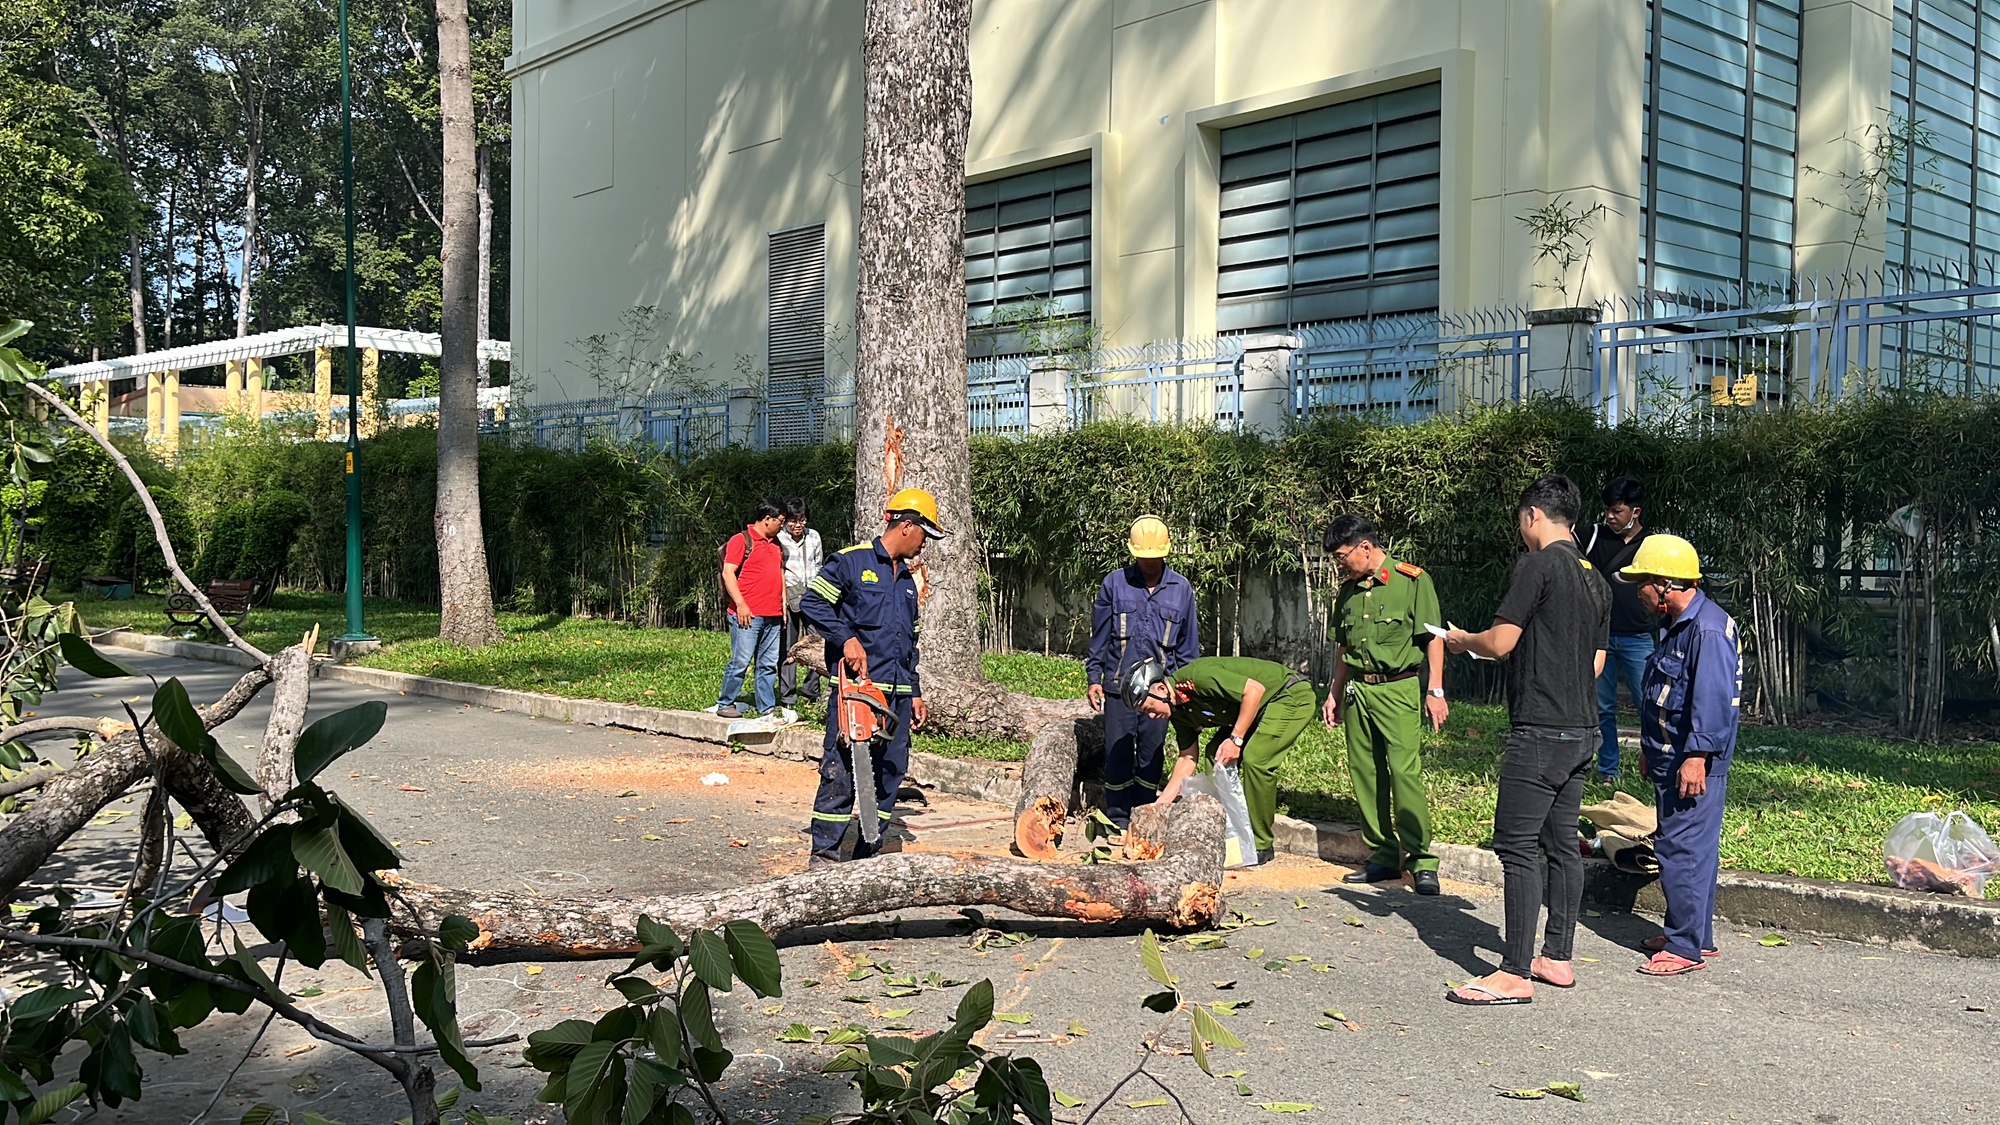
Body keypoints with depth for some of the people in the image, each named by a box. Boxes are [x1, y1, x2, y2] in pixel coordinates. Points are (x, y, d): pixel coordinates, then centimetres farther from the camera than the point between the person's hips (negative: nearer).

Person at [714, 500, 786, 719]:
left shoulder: (775, 544, 20)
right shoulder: (741, 540, -4)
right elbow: (728, 573, -10)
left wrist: (783, 603, 19)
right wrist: (740, 604, -16)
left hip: (773, 615, 7)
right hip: (748, 614, -7)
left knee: (768, 664, 8)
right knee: (741, 661, -6)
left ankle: (767, 708, 12)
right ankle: (725, 704, 6)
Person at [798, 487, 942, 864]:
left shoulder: (907, 581, 22)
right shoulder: (852, 561, -2)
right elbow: (812, 602, -8)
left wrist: (915, 693, 21)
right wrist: (847, 638, -18)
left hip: (897, 694, 8)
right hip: (856, 687, -8)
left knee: (890, 774, 7)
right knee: (842, 772, -7)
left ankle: (868, 855, 15)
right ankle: (824, 854, 0)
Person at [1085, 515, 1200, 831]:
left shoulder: (1181, 589, 5)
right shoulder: (1114, 583, 1)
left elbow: (1188, 645, 10)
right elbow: (1099, 636, 7)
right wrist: (1094, 678, 3)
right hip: (1119, 685, -1)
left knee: (1151, 758, 6)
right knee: (1117, 756, 2)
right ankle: (1117, 824, 10)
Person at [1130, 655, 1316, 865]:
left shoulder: (1197, 677, -28)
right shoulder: (1179, 711, 1)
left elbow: (1255, 689, -28)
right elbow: (1187, 759, 7)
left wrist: (1236, 739, -25)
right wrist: (1159, 806, 5)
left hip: (1292, 696, -10)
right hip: (1263, 707, 10)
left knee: (1256, 758, -23)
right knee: (1215, 755, 3)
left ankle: (1261, 846, -12)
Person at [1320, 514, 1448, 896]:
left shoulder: (1412, 581, -5)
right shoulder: (1348, 590, 13)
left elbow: (1434, 638, -6)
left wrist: (1435, 691, -11)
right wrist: (1335, 693, 21)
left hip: (1399, 689, -6)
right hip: (1357, 690, 6)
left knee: (1406, 771, -12)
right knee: (1365, 774, 5)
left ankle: (1420, 859, -8)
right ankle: (1383, 855, 13)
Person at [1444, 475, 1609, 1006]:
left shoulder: (1538, 565, -12)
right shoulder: (1596, 579, 15)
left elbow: (1500, 643, -15)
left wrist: (1463, 639, 5)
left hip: (1539, 730, -9)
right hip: (1583, 729, 9)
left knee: (1516, 845, -7)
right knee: (1562, 842, 14)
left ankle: (1515, 974, -7)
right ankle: (1557, 957, 20)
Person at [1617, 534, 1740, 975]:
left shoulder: (1708, 629, -18)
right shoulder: (1681, 626, 16)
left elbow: (1714, 699, -25)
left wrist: (1697, 756, -27)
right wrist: (1651, 749, 26)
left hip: (1693, 765, -11)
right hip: (1670, 759, 11)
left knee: (1683, 850, -8)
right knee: (1691, 849, 16)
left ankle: (1685, 947, -2)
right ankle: (1695, 935, 25)